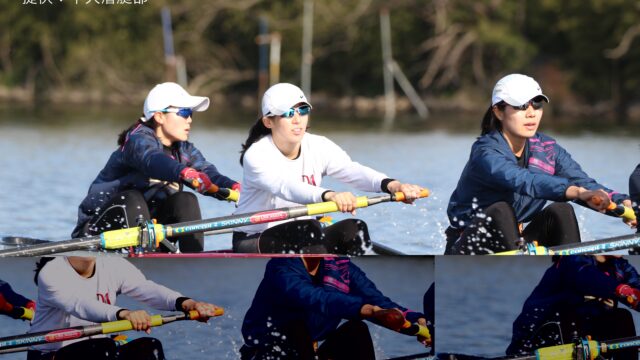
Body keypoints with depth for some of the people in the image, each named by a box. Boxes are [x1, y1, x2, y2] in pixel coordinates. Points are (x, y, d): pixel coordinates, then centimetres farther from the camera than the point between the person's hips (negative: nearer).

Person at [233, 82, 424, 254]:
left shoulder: (318, 147, -3)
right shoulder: (256, 155, -18)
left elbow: (351, 171, -22)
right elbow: (285, 186, -39)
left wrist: (390, 184, -45)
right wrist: (329, 195, -58)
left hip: (302, 242, 6)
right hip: (252, 245, -6)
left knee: (354, 229, -22)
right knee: (308, 228, -35)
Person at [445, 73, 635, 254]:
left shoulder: (547, 149, 2)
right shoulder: (485, 152, -18)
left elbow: (583, 182, -11)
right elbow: (523, 181, -37)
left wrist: (623, 203, -33)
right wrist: (578, 192, -52)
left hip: (515, 244, 6)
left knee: (561, 211, -16)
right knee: (500, 211, -32)